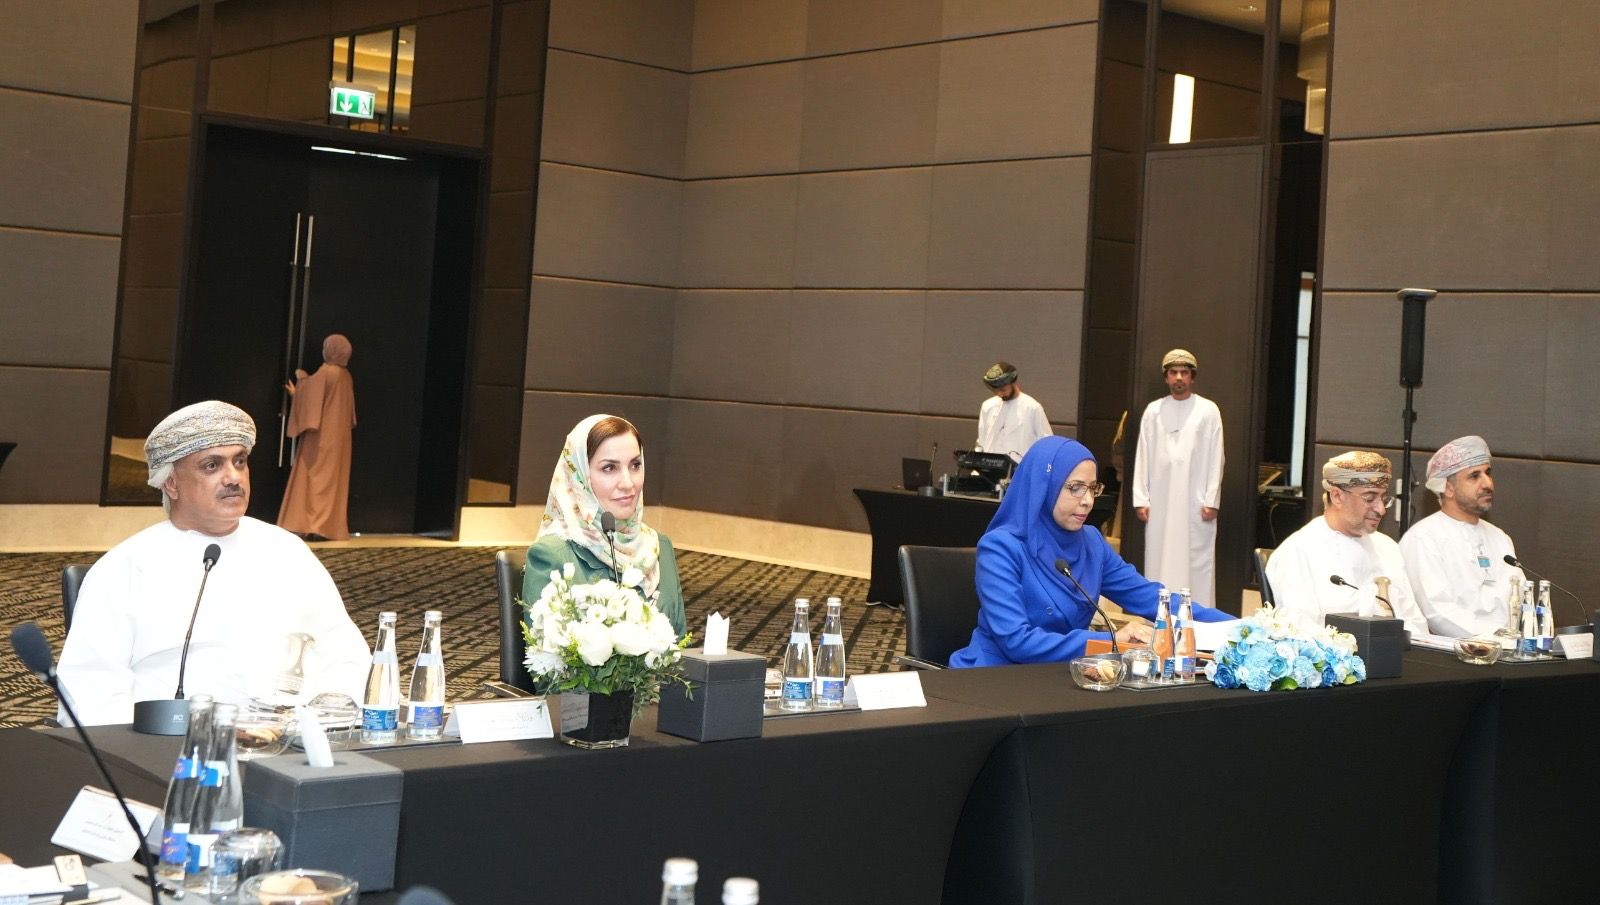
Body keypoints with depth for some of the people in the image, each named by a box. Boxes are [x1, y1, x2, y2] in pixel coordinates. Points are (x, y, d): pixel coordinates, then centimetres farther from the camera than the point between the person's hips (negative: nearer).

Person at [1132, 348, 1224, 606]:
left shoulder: (1208, 410, 3)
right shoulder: (1154, 411, 8)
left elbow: (1216, 459, 2)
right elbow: (1143, 457, 7)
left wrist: (1211, 500, -5)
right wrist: (1141, 499, 1)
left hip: (1195, 502, -2)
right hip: (1160, 502, 2)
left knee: (1197, 564, -3)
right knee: (1159, 563, 2)